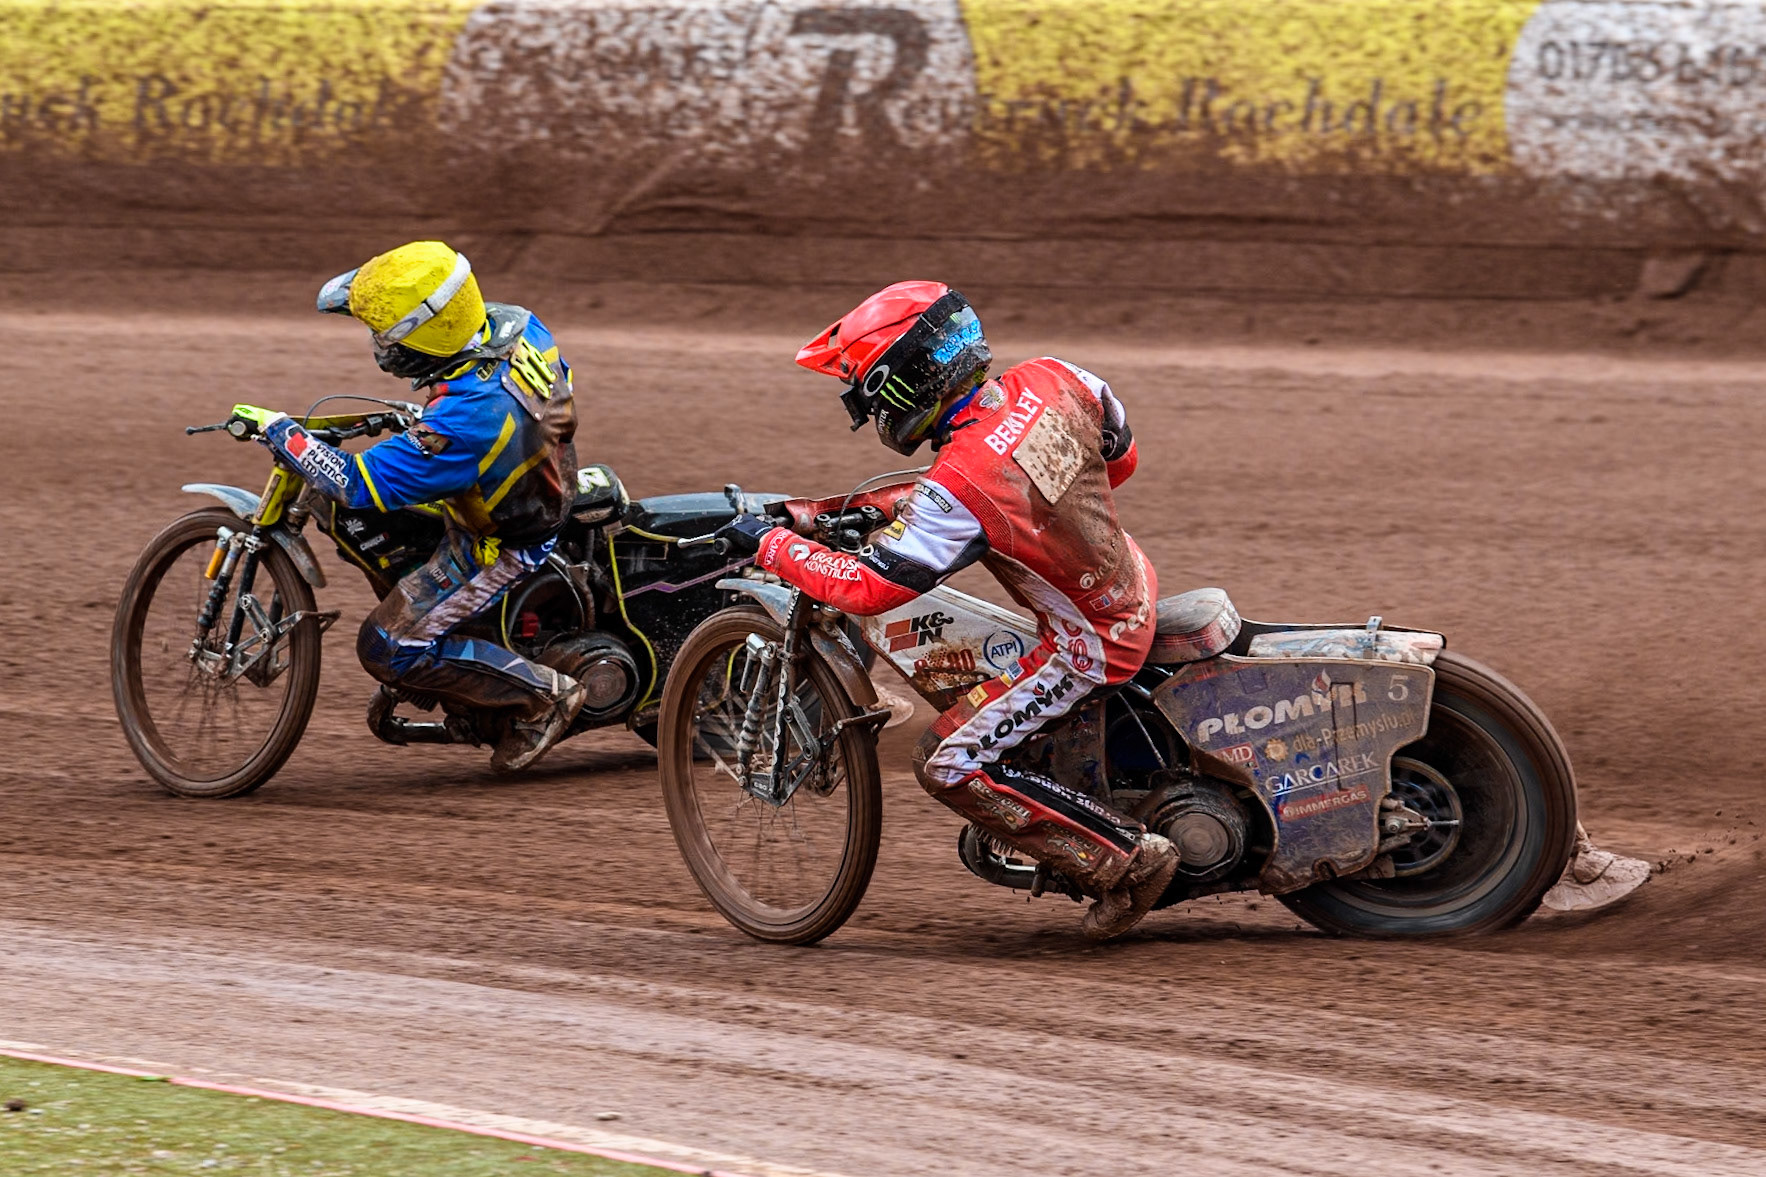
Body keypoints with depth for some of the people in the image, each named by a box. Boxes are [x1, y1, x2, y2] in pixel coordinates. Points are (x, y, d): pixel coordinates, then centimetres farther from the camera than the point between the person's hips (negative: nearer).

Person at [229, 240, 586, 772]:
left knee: (389, 648, -8)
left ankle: (543, 695, 0)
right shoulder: (518, 324, -15)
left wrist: (279, 430, -24)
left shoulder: (465, 419, -38)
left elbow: (359, 484, -34)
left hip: (503, 546, -9)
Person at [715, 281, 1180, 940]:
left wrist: (770, 544, -12)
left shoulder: (961, 488, -29)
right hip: (1136, 587, 9)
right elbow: (1121, 456, 10)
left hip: (1091, 646, -9)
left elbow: (869, 588, -24)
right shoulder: (1053, 381, -8)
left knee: (950, 765, -6)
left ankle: (1126, 860, -4)